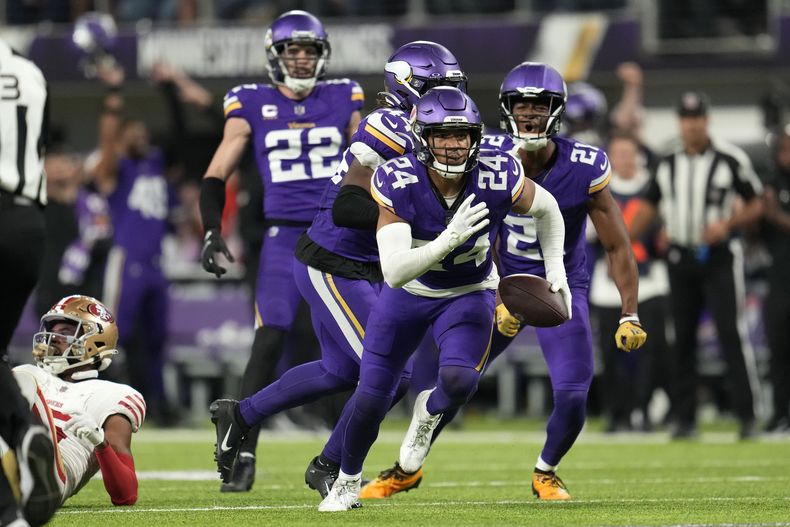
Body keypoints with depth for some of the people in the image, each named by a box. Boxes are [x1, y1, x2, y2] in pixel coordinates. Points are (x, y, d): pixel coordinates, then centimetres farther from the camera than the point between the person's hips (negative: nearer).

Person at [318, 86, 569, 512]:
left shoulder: (497, 178, -27)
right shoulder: (397, 182, -31)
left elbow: (546, 209, -2)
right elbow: (393, 273, -38)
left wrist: (555, 269, -2)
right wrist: (447, 241, -50)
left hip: (469, 296, 0)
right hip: (409, 291, 0)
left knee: (459, 381, -26)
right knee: (372, 396, 1)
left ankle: (430, 411, 12)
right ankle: (348, 480, 30)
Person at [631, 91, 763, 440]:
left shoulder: (731, 159, -5)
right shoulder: (668, 163, 8)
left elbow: (755, 205, -1)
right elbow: (650, 207, 16)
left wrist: (727, 224, -18)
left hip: (719, 257, -5)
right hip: (680, 259, 5)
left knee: (731, 333, -10)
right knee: (682, 339, 5)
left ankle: (747, 416, -9)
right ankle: (685, 419, 11)